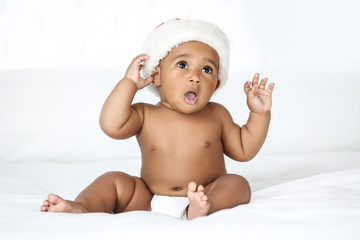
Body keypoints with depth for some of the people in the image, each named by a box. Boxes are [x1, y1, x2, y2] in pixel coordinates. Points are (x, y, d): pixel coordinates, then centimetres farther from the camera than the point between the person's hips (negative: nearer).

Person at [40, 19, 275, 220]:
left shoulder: (216, 115, 5)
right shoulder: (145, 116, 0)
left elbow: (244, 150, 12)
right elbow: (111, 125, -18)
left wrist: (260, 113, 1)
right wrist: (129, 82, -14)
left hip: (211, 191, -1)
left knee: (237, 184, -26)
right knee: (115, 180, -9)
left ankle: (202, 207, -53)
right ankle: (82, 206, -32)